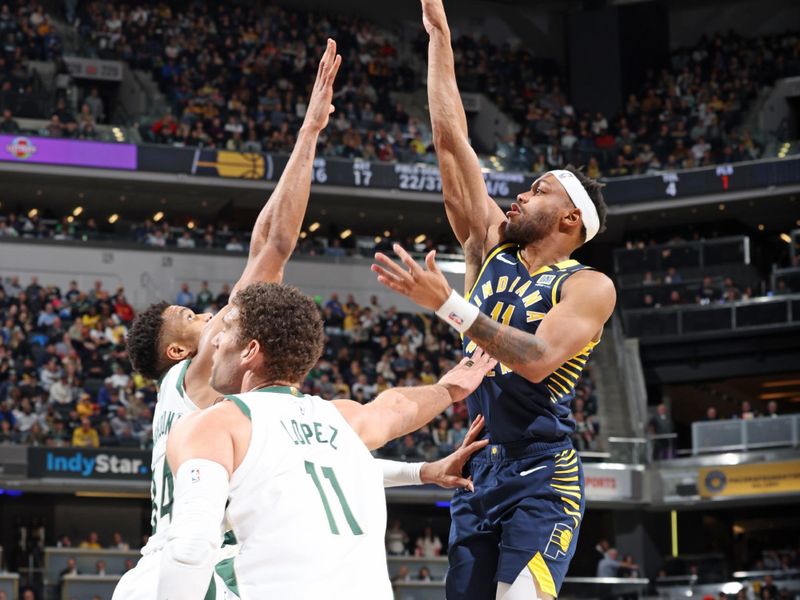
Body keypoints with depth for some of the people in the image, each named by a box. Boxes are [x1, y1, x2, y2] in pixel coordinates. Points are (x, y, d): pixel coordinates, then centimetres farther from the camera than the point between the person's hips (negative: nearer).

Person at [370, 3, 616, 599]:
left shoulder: (589, 286, -3)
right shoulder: (491, 248, 13)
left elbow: (538, 359, -20)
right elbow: (452, 142, 12)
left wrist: (447, 304, -24)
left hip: (542, 479, -6)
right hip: (478, 476, 6)